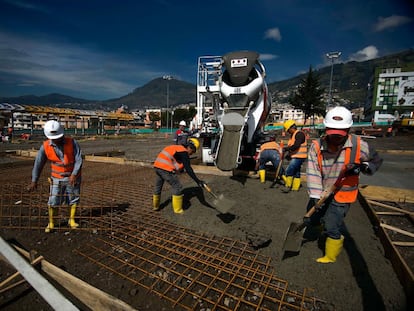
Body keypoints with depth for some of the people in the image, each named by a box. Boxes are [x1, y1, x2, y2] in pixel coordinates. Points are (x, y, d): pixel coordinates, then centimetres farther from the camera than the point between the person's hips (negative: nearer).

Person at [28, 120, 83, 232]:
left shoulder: (72, 143, -18)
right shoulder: (45, 146, -11)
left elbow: (78, 160, -19)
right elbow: (38, 163, -4)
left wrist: (74, 174, -29)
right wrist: (34, 181, -3)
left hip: (73, 176, -1)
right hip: (57, 178, 1)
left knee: (74, 199, 8)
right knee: (53, 201, 1)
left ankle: (71, 220, 24)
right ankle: (51, 223, 19)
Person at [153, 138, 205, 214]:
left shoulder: (176, 148, 21)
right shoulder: (184, 153, -7)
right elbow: (188, 170, -14)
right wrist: (198, 181, -13)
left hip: (157, 165, 10)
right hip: (166, 169, -10)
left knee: (158, 186, 25)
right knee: (177, 187, 3)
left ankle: (155, 206, 44)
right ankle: (178, 210, 14)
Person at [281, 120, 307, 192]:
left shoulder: (299, 134, -14)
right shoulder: (293, 135, 18)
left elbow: (296, 146, -25)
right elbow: (291, 146, 21)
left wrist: (286, 148, -17)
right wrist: (288, 153, 6)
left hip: (298, 157, -11)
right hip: (295, 156, 11)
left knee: (288, 171, -13)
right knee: (296, 172, 14)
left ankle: (288, 186, -4)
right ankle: (295, 188, 22)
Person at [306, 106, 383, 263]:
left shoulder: (358, 145, -13)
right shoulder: (316, 146, -15)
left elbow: (376, 161, 5)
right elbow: (313, 172, -19)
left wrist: (362, 167, -18)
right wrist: (315, 196, -25)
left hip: (343, 194, -2)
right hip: (321, 193, 3)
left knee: (332, 228, -4)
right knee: (310, 220, 15)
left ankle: (330, 256, 26)